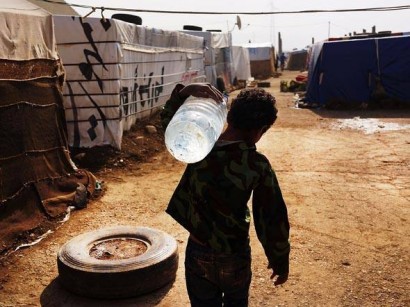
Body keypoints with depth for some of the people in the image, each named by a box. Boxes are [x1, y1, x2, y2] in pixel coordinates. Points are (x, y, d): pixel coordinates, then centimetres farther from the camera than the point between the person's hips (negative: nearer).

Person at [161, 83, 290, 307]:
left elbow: (169, 119, 7)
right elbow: (272, 218, -14)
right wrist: (280, 260, 0)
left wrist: (184, 92, -9)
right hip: (235, 256, -1)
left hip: (199, 253, 2)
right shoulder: (258, 165, -20)